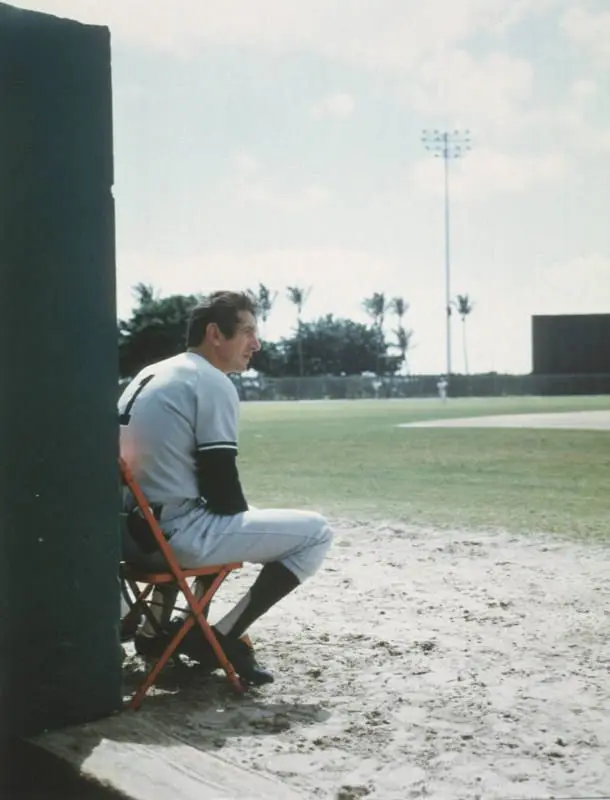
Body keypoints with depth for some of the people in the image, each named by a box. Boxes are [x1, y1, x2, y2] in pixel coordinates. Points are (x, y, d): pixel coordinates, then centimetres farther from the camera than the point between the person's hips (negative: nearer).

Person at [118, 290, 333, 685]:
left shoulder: (150, 374, 16)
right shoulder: (214, 384, -10)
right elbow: (222, 488, -13)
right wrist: (250, 521, 8)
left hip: (132, 527, 9)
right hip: (174, 533, -9)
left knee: (213, 519, 39)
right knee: (317, 532, -2)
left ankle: (157, 629, 28)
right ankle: (221, 637, -1)